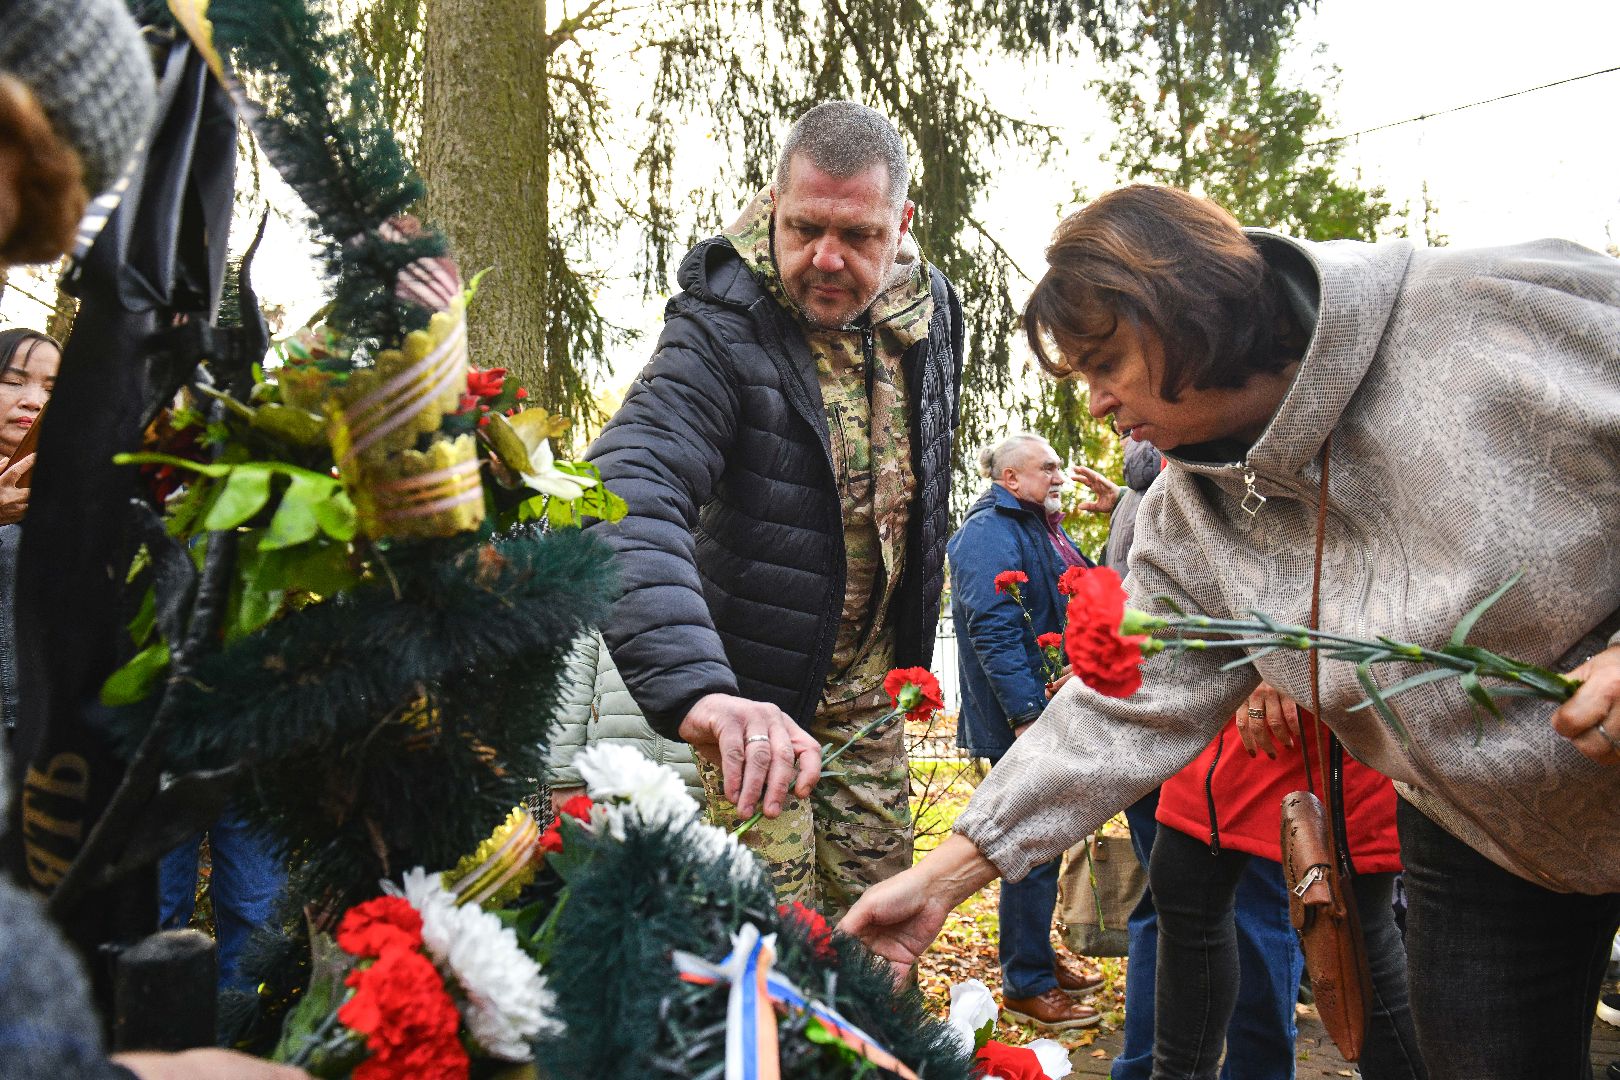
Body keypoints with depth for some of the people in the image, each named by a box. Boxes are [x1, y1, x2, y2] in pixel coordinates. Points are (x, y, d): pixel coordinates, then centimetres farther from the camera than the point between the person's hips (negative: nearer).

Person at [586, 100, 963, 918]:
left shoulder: (929, 311, -3)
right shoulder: (719, 332, -24)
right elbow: (626, 505, -41)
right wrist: (696, 688, -56)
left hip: (869, 700, 6)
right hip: (747, 704, -5)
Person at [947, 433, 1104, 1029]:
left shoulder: (1044, 530, 17)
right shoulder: (989, 533, -14)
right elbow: (993, 631, -23)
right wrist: (1029, 716, -26)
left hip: (1058, 708, 10)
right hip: (1025, 717, -10)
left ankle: (1039, 954, 32)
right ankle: (1026, 985, 9)